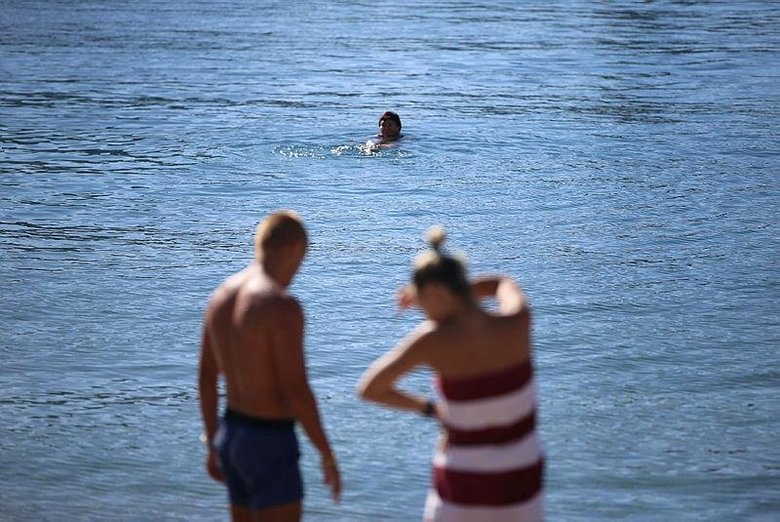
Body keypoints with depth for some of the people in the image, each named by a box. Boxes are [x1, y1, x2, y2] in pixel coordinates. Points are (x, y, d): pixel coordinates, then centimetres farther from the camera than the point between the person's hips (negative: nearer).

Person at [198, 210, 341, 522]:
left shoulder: (221, 296, 5)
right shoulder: (282, 306, -22)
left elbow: (206, 379, 12)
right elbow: (296, 391, -23)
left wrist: (214, 445, 22)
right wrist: (327, 455, -13)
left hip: (231, 437, 9)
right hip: (270, 446, -9)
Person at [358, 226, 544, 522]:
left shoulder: (434, 339, -21)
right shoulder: (518, 321, -13)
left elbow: (368, 389, -11)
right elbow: (505, 284, 13)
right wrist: (440, 296, 12)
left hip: (464, 486, -3)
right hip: (519, 482, 3)